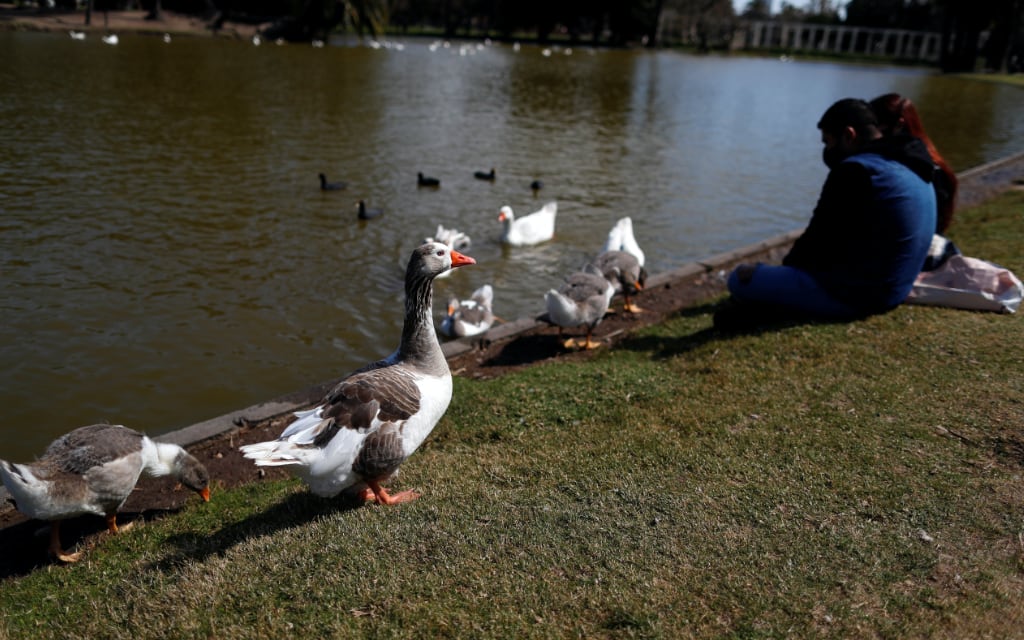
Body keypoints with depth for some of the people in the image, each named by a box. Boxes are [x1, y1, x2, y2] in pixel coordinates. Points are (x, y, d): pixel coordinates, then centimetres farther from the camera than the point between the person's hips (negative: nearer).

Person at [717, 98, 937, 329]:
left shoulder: (856, 171, -20)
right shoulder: (911, 167, 12)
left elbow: (819, 238, -13)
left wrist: (788, 264, 4)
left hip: (855, 293, -10)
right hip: (889, 290, 10)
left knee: (741, 278, -14)